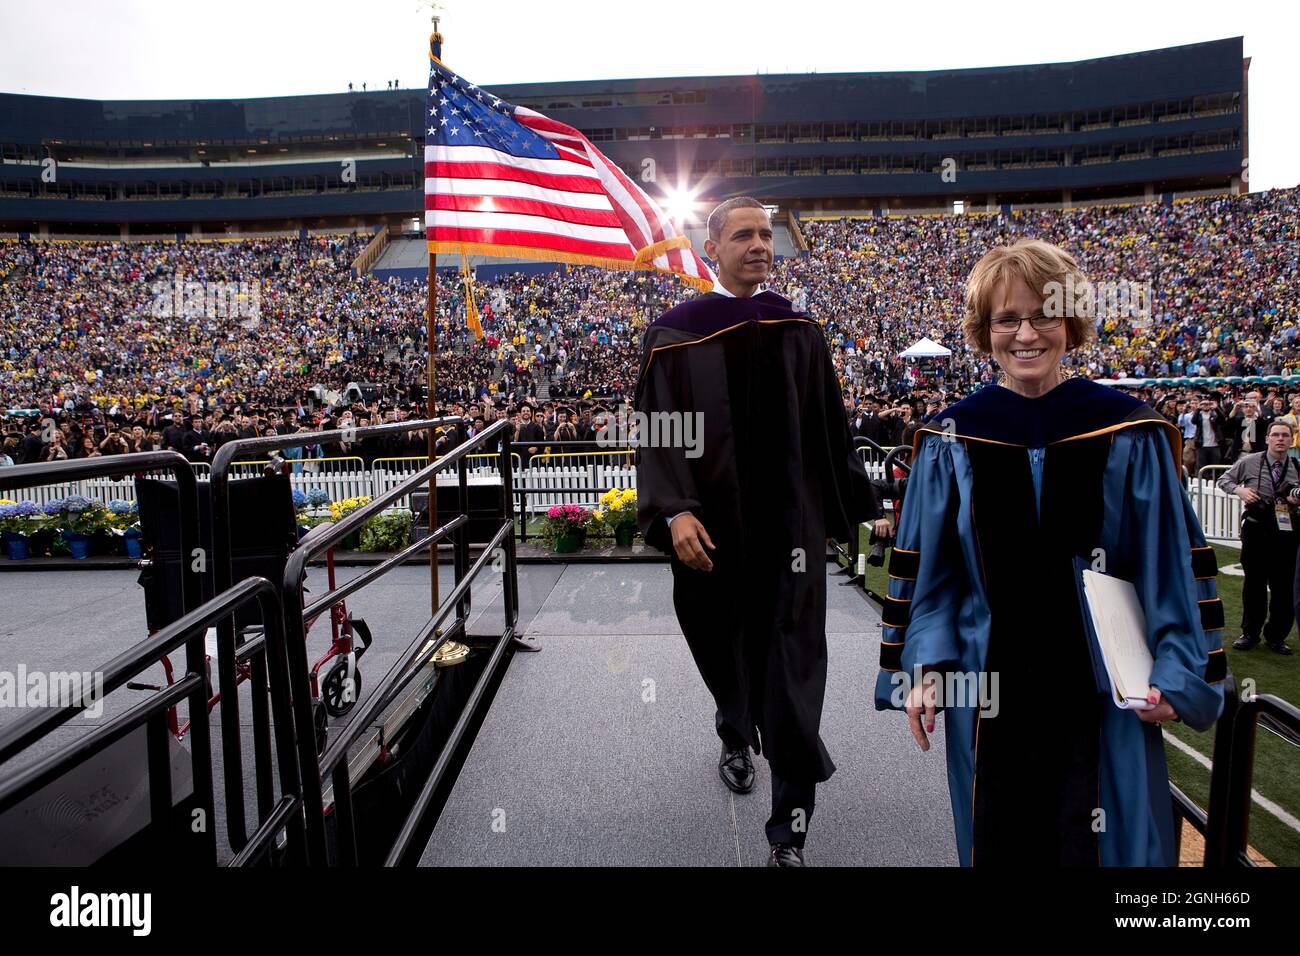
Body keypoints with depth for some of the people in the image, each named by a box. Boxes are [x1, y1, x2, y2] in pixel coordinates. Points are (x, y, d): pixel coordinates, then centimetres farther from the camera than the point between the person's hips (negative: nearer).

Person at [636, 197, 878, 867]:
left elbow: (830, 428, 10)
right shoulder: (674, 334, -2)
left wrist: (855, 505, 11)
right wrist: (675, 511, -20)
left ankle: (789, 824, 8)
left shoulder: (798, 331, 6)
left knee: (791, 661, -1)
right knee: (725, 644, 17)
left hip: (791, 520, 1)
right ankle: (737, 739, 48)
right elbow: (659, 432, -7)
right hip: (712, 527, 0)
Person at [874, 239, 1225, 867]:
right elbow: (926, 567, 0)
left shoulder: (1128, 433, -3)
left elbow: (1174, 561, -1)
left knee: (1109, 841, 13)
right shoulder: (951, 440, -3)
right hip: (989, 683, 1)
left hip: (1106, 687, 0)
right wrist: (924, 665, -6)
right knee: (1000, 839, 15)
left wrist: (1176, 674, -8)